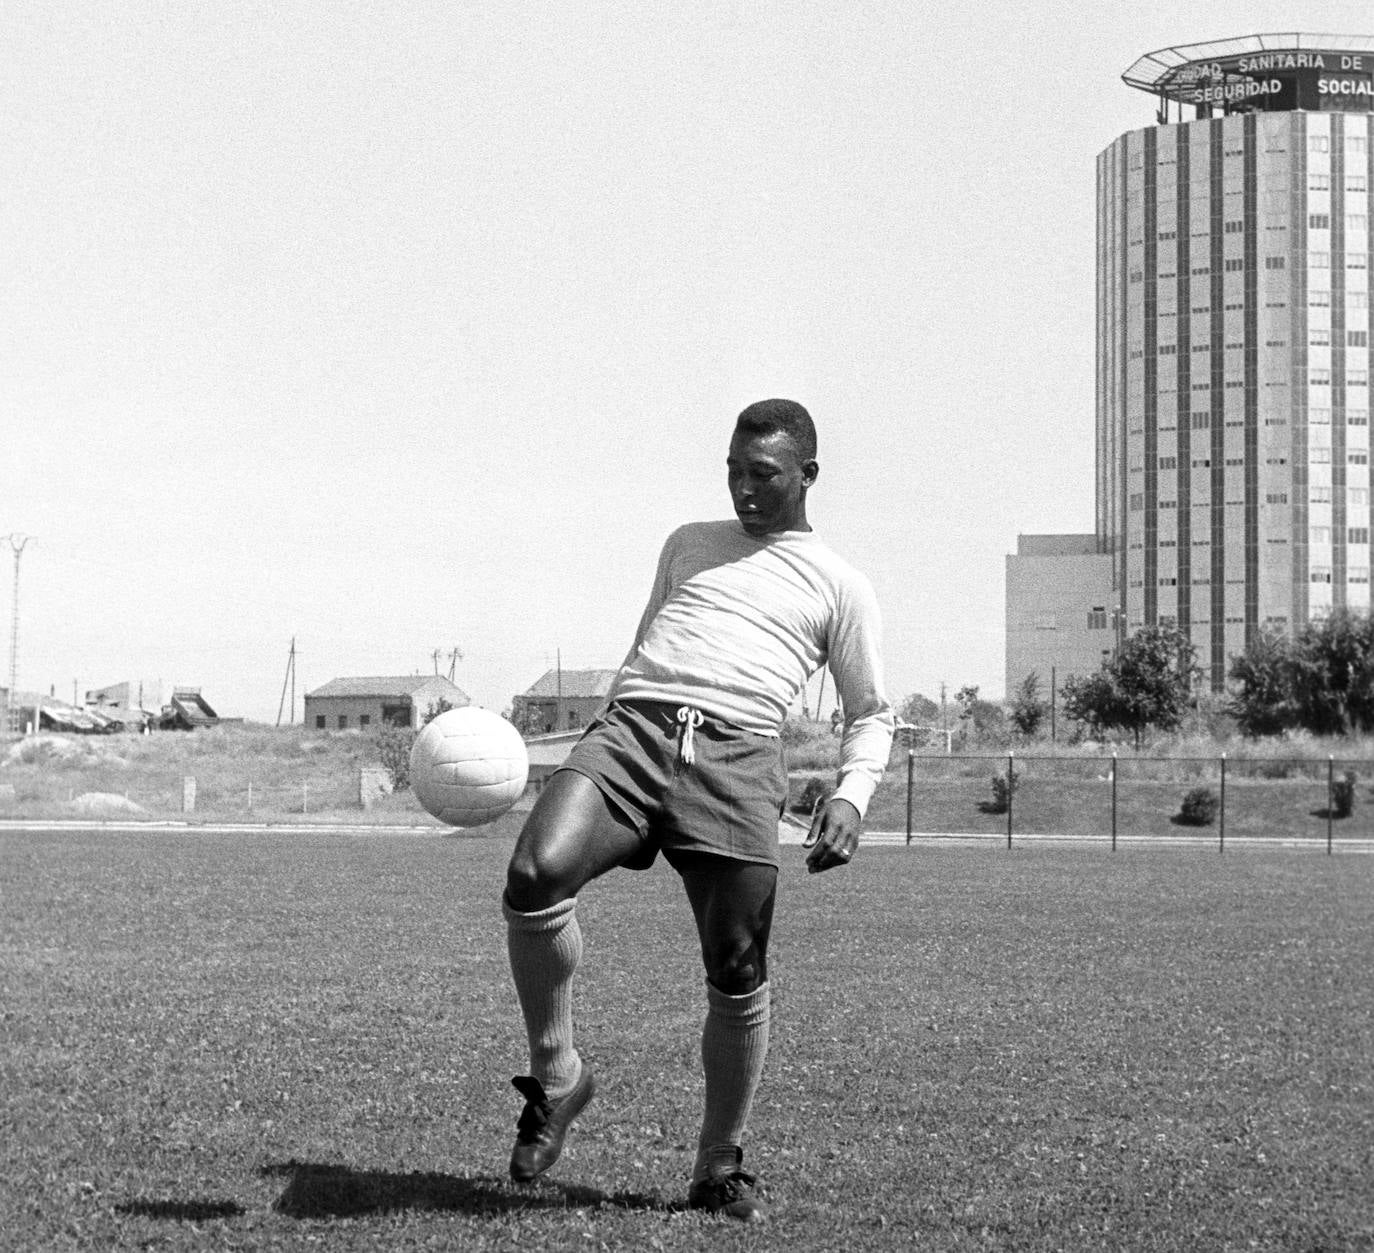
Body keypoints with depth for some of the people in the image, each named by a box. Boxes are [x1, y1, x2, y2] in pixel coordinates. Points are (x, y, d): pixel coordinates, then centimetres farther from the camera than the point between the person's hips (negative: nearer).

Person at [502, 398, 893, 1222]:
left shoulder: (841, 587, 18)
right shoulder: (690, 544, 29)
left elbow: (871, 714, 18)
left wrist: (852, 796, -1)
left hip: (736, 756, -1)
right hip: (634, 722, 2)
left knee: (738, 975, -6)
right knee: (535, 875, -27)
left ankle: (722, 1170, 13)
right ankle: (556, 1077, -8)